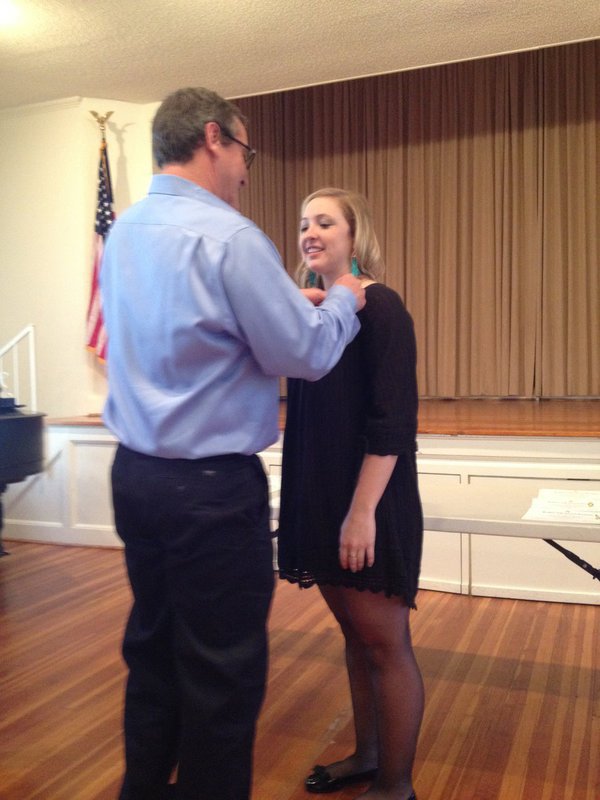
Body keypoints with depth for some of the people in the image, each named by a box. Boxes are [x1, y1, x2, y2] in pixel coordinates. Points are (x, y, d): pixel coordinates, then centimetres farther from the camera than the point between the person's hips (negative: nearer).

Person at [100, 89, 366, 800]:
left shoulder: (122, 233, 9)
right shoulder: (227, 235, -16)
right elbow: (307, 353, -14)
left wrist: (294, 301, 19)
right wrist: (344, 301, 6)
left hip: (135, 473, 9)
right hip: (211, 488, -8)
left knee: (152, 649, 21)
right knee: (223, 673, 7)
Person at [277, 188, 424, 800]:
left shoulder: (379, 308, -11)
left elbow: (392, 421, -17)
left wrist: (363, 511, -20)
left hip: (369, 504, -7)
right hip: (320, 496, 7)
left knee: (384, 644, 6)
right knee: (354, 634, 18)